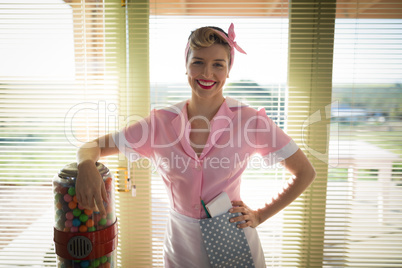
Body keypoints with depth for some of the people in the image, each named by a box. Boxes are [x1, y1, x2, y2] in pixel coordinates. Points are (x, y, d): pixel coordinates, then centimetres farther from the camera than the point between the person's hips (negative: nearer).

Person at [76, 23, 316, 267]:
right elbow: (93, 147, -4)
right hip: (181, 247, 2)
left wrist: (260, 216, -9)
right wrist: (87, 167, -27)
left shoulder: (251, 121, -15)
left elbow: (305, 173, -6)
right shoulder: (161, 122, -11)